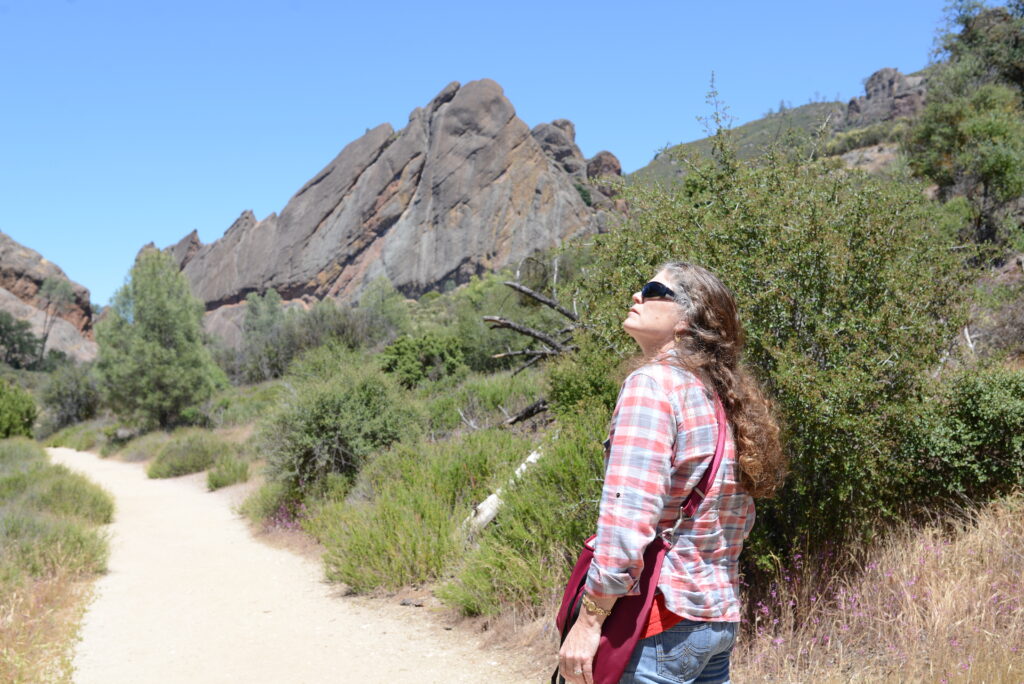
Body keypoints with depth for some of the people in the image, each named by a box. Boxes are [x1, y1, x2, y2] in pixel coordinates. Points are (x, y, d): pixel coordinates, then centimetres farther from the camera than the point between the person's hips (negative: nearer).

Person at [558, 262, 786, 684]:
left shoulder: (653, 383, -12)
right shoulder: (726, 397, 13)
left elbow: (628, 517, -21)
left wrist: (588, 622, -17)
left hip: (662, 620, -8)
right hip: (719, 621, 8)